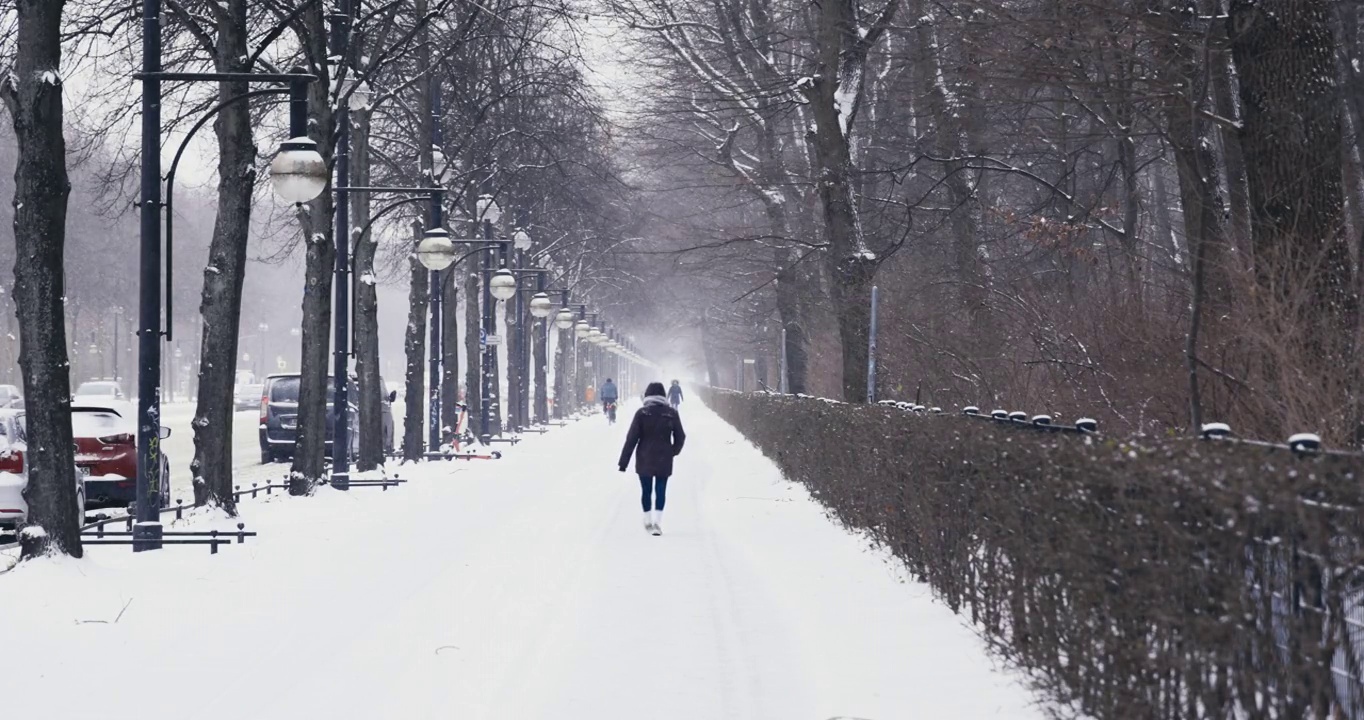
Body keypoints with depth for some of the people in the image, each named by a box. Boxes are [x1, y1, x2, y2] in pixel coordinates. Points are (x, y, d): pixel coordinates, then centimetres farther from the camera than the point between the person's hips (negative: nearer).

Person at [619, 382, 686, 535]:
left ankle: (647, 521, 20)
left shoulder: (641, 413, -7)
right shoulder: (671, 413, -2)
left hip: (644, 459, -1)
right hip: (664, 460, 1)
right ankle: (657, 521, -11)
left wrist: (624, 462, -4)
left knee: (646, 490, 13)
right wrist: (673, 452, 23)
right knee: (661, 490, 4)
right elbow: (680, 437, 4)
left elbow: (631, 439, -7)